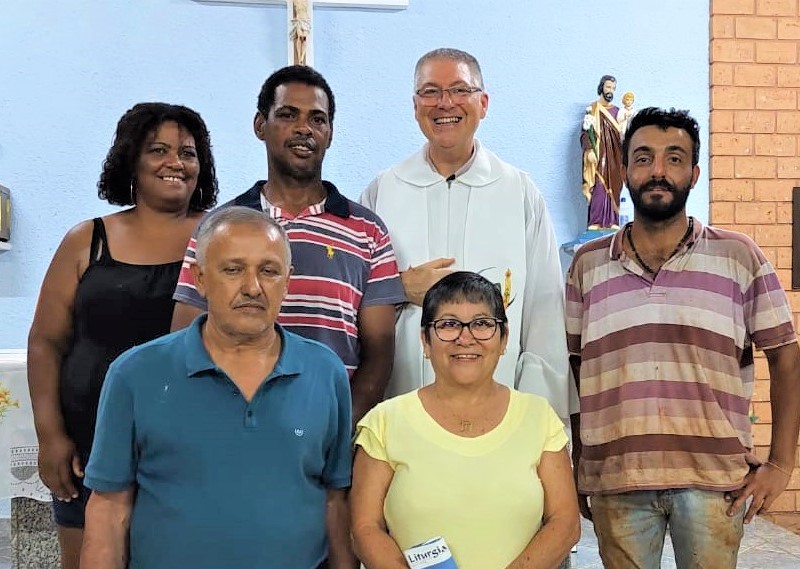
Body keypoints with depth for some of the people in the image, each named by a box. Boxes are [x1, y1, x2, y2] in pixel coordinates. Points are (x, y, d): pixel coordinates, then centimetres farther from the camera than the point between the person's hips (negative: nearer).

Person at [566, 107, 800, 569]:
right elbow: (575, 372, 9)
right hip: (615, 480, 1)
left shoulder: (740, 257, 1)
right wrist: (578, 469, 8)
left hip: (715, 479, -1)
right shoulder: (588, 265, 6)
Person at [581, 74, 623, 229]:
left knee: (614, 187, 2)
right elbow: (585, 132, -6)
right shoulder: (592, 109, 0)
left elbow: (621, 134, 18)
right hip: (599, 154, -5)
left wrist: (624, 153, 8)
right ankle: (596, 222, -10)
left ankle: (612, 221, 5)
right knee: (599, 187, -11)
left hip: (615, 156, 5)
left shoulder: (617, 111, 15)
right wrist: (589, 150, -17)